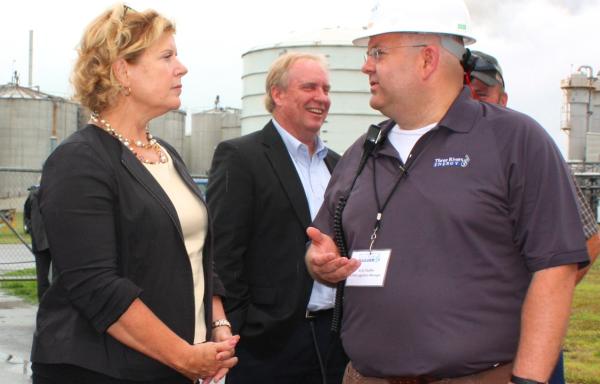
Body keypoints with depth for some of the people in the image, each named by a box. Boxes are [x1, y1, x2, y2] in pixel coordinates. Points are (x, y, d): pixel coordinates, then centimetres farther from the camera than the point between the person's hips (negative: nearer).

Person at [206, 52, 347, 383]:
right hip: (271, 339, -6)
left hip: (337, 334, 6)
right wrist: (238, 330, -14)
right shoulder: (239, 157, -6)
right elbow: (222, 255, -11)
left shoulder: (335, 163, 15)